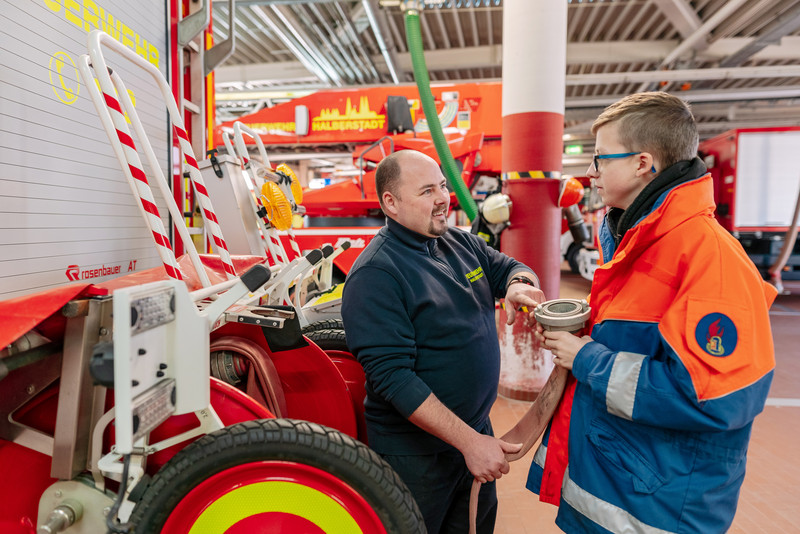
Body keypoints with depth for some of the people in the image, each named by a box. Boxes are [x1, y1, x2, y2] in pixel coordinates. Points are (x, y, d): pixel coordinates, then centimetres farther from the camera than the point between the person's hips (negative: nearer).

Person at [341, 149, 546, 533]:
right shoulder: (374, 274, -23)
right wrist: (468, 441, -27)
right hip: (417, 452, -7)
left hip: (477, 429, 7)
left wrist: (519, 284, -17)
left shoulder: (462, 243, 1)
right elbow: (392, 377, -27)